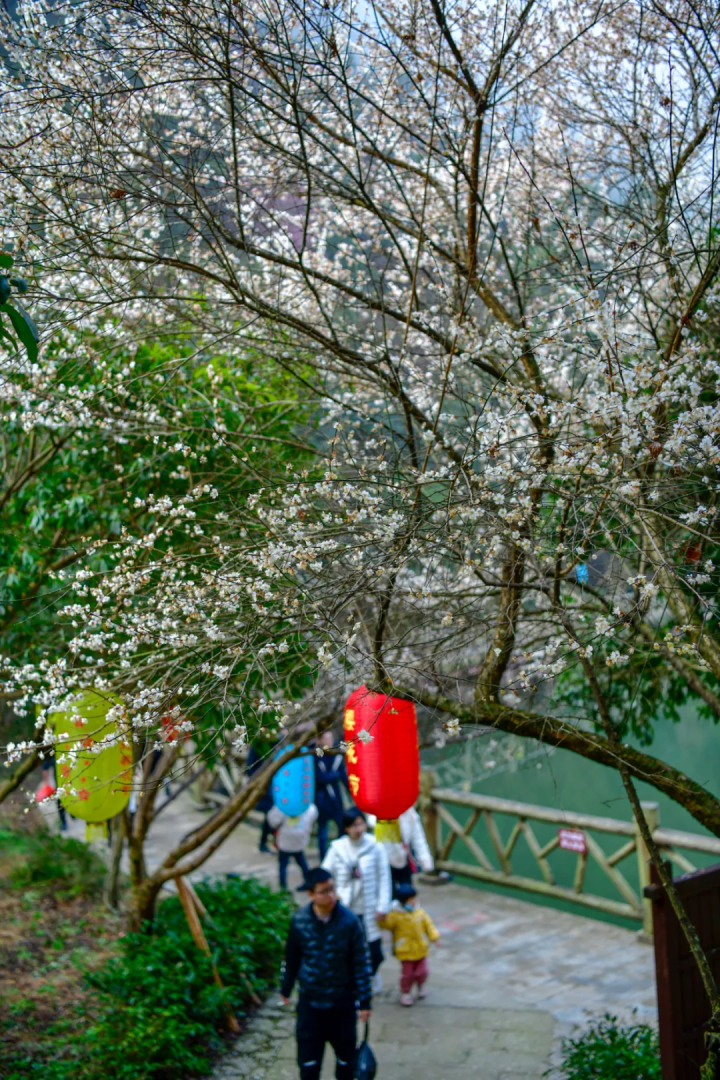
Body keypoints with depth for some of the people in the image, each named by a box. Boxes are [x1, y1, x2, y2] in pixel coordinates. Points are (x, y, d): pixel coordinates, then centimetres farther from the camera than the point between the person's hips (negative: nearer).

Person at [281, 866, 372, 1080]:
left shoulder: (349, 921, -17)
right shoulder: (299, 920, -13)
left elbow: (361, 963, -9)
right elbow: (291, 959, 3)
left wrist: (365, 1001, -6)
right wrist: (285, 989, 14)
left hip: (343, 1002, 0)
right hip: (309, 1001, 1)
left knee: (346, 1055, 16)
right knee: (308, 1057, 7)